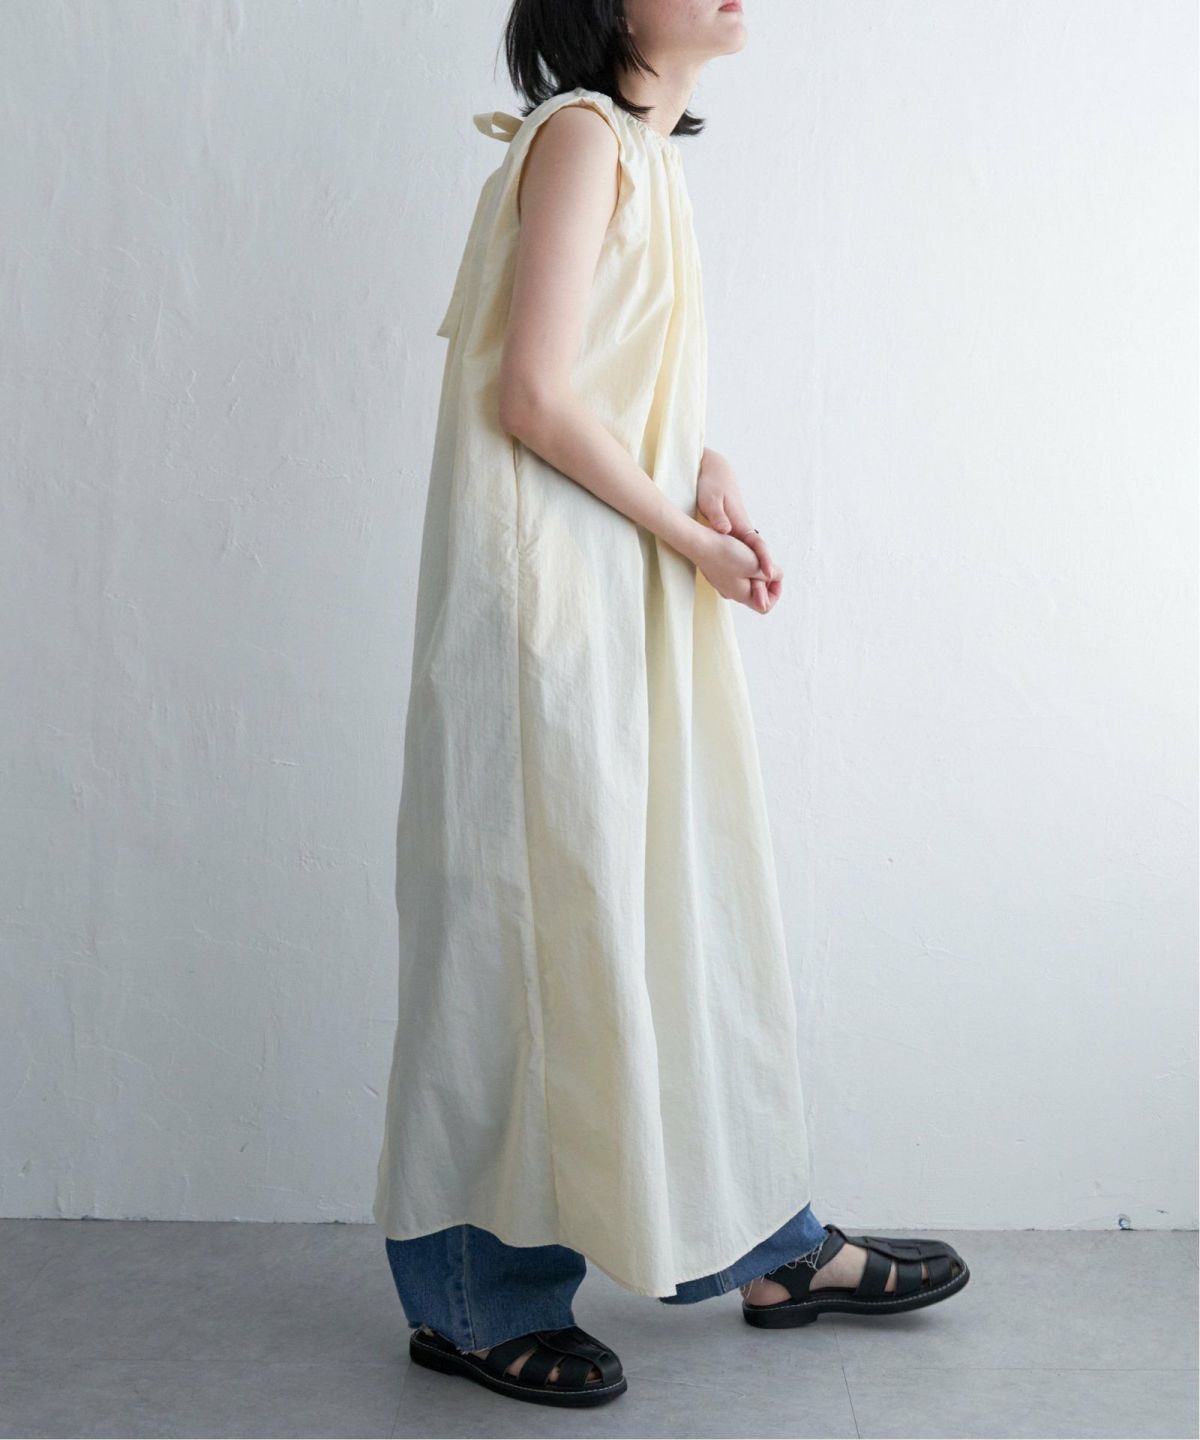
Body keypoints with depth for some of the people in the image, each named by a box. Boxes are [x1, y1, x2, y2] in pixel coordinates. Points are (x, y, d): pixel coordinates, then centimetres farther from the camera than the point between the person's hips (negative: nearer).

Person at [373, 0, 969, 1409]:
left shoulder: (644, 146, 17)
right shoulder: (581, 132, -11)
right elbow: (534, 397, -19)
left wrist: (705, 465, 2)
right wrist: (690, 532, -9)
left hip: (633, 598, 10)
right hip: (547, 590, -9)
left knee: (683, 898, 13)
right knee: (534, 913, -2)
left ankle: (769, 1248, 26)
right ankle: (472, 1302, 14)